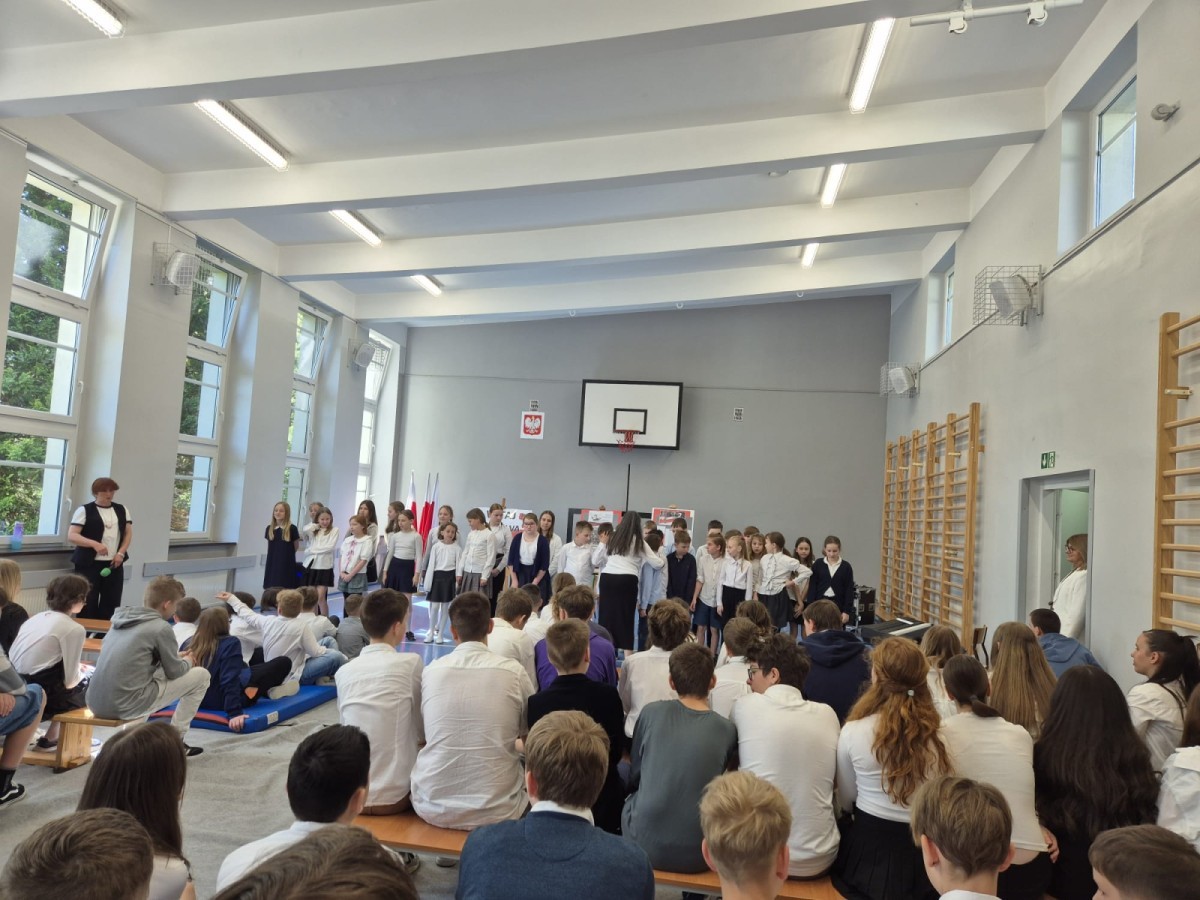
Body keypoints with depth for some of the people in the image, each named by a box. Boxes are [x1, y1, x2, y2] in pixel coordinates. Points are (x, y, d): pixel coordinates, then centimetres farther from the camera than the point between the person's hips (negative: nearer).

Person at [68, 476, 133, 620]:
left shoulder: (122, 510, 10)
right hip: (89, 564, -4)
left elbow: (128, 533, 12)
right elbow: (71, 535, -10)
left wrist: (121, 553, -3)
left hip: (114, 564, 4)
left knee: (111, 603, 4)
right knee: (88, 604, -3)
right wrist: (94, 544, -23)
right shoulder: (84, 510, -3)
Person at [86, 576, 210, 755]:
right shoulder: (160, 627, -9)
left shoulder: (121, 619, 13)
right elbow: (174, 672, 1)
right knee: (201, 675, 6)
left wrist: (176, 658, 29)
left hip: (96, 702, 8)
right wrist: (188, 662, 23)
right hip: (126, 705, -8)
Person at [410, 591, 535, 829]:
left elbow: (424, 734, 11)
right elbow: (531, 734, 8)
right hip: (495, 810, -2)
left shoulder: (431, 671, -3)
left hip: (433, 807, 2)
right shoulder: (513, 671, -7)